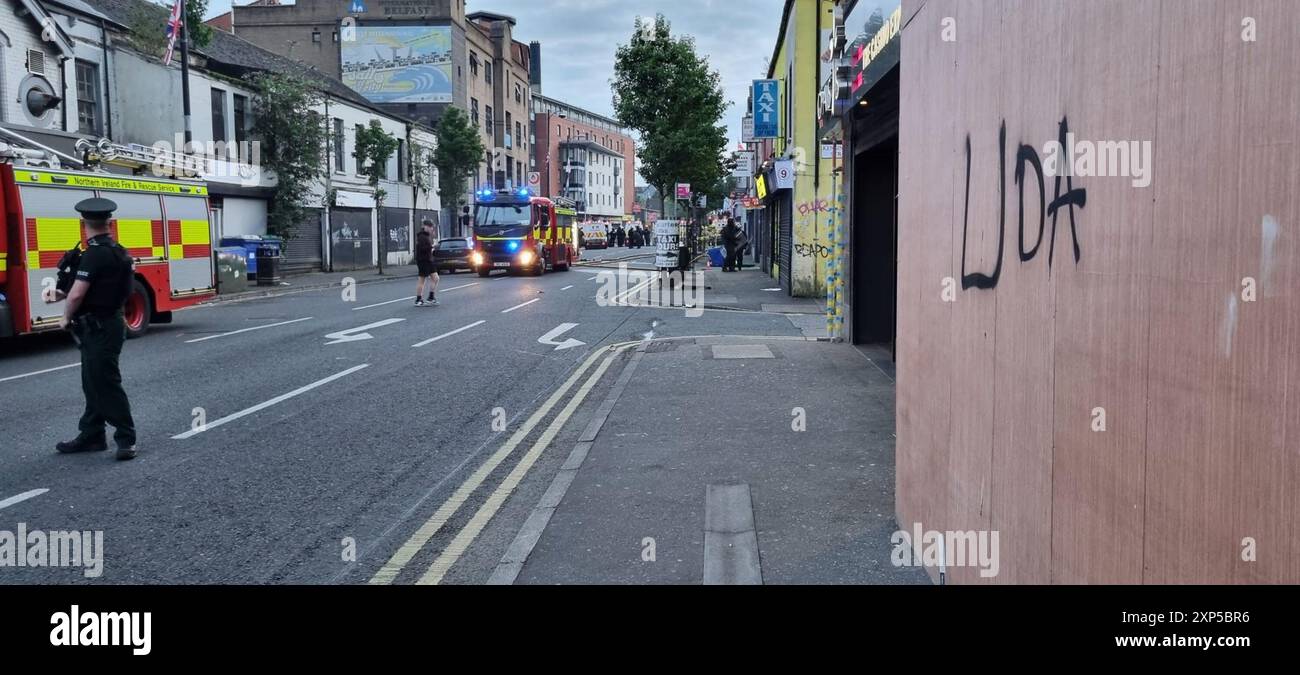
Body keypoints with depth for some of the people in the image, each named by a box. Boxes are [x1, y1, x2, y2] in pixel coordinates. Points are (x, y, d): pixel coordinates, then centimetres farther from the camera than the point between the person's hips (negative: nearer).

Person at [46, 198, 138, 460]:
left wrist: (66, 318, -6)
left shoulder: (95, 254, -20)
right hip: (108, 324, 10)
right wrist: (62, 293, 17)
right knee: (93, 383, 15)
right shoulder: (117, 251, 9)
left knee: (107, 384, -4)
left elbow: (77, 294, -23)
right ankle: (91, 436, 23)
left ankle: (126, 439, 1)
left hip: (98, 328, -10)